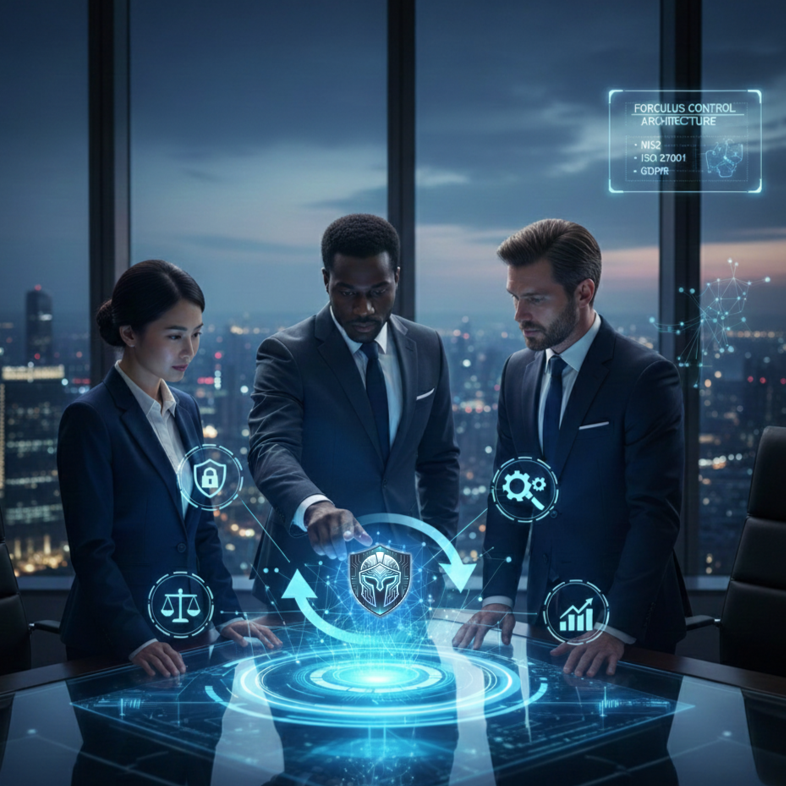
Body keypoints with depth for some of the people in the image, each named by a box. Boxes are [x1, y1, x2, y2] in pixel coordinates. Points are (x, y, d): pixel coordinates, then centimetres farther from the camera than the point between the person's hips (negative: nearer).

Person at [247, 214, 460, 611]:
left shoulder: (426, 348, 5)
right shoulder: (286, 354, -11)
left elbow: (438, 458, 12)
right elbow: (270, 450, -26)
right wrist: (313, 506, -46)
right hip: (311, 575, -4)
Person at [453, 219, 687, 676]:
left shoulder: (647, 376, -15)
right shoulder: (518, 371, 5)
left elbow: (657, 513, -19)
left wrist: (618, 627, -24)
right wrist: (499, 596, -1)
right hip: (546, 613, 6)